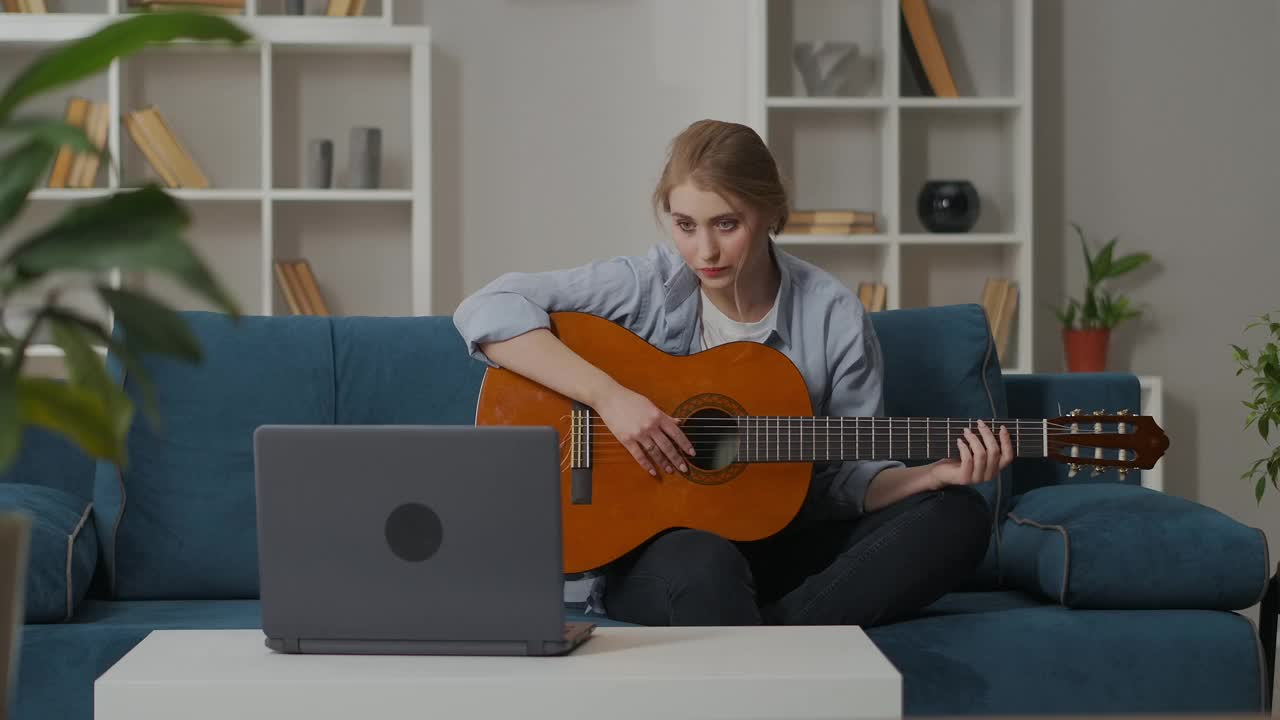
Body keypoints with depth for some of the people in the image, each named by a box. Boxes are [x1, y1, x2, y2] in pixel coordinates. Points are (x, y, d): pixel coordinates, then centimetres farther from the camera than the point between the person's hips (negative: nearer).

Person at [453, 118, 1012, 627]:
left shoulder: (833, 317, -2)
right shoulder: (647, 286, -7)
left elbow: (847, 479, 4)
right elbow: (486, 311, -16)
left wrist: (934, 474, -16)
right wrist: (609, 395, -24)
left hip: (784, 550, 4)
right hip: (649, 548, -4)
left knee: (958, 517, -19)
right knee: (703, 563, -41)